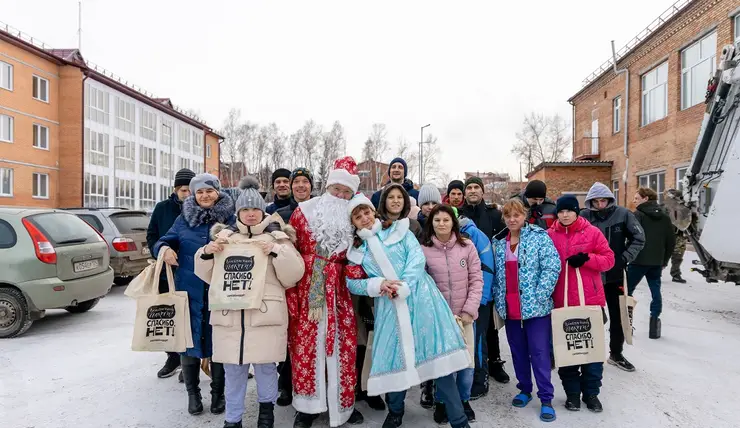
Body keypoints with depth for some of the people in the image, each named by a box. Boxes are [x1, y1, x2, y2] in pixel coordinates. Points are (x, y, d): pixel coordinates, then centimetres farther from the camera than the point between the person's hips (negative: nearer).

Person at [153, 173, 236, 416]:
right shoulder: (184, 218, 6)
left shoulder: (231, 218, 0)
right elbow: (164, 241, 11)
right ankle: (192, 392, 28)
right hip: (189, 290, 2)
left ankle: (218, 393, 26)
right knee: (188, 338, 9)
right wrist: (164, 248, -11)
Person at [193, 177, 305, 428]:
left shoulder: (277, 236, 5)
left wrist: (277, 251, -14)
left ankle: (267, 408, 32)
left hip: (265, 313, -2)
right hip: (229, 313, 2)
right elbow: (208, 275, 15)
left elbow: (292, 275, -1)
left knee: (265, 366, 6)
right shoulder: (225, 236, 11)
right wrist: (206, 253, -4)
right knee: (233, 369, 10)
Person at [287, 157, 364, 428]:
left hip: (339, 288, 2)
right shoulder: (305, 210, 1)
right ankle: (307, 405, 19)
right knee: (306, 342, 4)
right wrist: (291, 288, -6)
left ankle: (342, 402, 23)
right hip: (306, 286, -2)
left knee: (343, 343, 5)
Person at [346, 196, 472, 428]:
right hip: (389, 309, 2)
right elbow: (352, 283, 5)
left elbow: (417, 257, -5)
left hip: (419, 298, -2)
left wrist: (402, 287, -16)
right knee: (394, 358, 7)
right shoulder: (357, 250, 13)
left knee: (437, 354, -2)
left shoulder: (398, 229, 7)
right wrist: (378, 285, -12)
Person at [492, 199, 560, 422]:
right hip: (509, 307, 5)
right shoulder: (499, 243, 10)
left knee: (539, 352, -1)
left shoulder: (539, 236, -6)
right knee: (518, 351, 14)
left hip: (534, 305, -5)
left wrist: (538, 296, -18)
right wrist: (498, 299, 6)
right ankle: (525, 390, 30)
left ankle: (546, 399, 10)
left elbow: (552, 266, -13)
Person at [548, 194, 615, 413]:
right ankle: (572, 392, 23)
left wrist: (586, 259, -18)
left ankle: (591, 392, 24)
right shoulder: (549, 235, 1)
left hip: (590, 300, 0)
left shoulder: (592, 232, 0)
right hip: (561, 302, 1)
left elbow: (609, 259, -1)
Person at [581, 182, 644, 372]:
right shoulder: (584, 216, -11)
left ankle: (616, 354, 29)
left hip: (615, 274, 1)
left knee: (618, 316, 12)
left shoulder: (622, 214, -8)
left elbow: (638, 238, -1)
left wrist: (625, 258, -9)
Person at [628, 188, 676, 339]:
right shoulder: (665, 216, 11)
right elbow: (671, 241, 12)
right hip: (657, 262, 6)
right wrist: (665, 260, 18)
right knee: (656, 291, 9)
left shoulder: (638, 215, -9)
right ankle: (654, 324, 7)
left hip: (639, 260, -5)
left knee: (627, 290, 4)